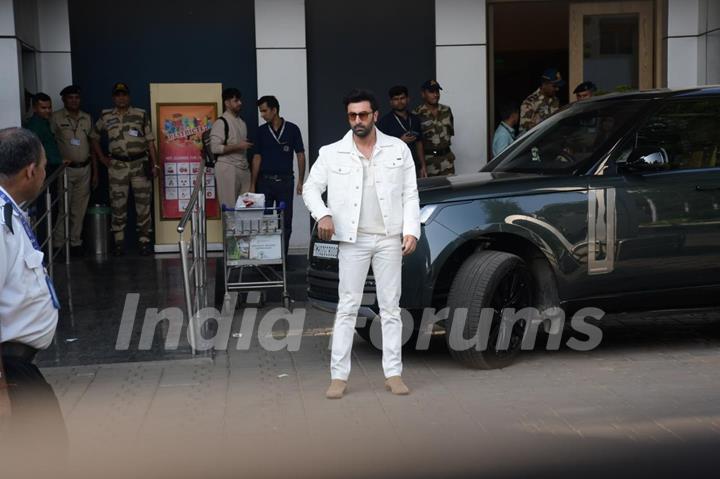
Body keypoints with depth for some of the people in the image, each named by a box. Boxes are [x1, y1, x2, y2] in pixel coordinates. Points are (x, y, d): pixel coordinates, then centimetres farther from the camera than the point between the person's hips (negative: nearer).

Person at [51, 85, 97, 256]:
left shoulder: (87, 118, 9)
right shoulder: (56, 118, -4)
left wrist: (95, 171, 10)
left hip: (84, 169, 4)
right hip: (65, 169, -4)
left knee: (79, 209, 7)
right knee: (63, 207, -4)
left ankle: (76, 242, 15)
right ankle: (58, 244, 3)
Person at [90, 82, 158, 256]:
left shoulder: (141, 115, 4)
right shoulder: (106, 116, 7)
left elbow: (150, 141, 4)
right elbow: (94, 137, 17)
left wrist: (155, 164, -1)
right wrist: (102, 158, 9)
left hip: (140, 163, -1)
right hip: (117, 166, 1)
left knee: (143, 203, 1)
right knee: (118, 204, 3)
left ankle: (144, 241, 9)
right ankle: (119, 242, 11)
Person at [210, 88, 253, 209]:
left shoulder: (242, 123, 17)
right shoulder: (221, 123, -7)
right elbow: (215, 148, -15)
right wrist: (238, 146, -17)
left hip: (244, 168, 7)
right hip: (227, 168, -7)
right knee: (230, 206, -5)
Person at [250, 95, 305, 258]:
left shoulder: (292, 129, -1)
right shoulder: (261, 131, 4)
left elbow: (300, 155, 1)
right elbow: (257, 158, 6)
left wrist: (301, 181, -5)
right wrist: (253, 184, 1)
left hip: (285, 181, -1)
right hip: (265, 180, 1)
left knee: (285, 220, 2)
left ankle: (282, 256, 12)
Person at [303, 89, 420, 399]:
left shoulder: (398, 149, 4)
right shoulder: (332, 153, 2)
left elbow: (410, 194, 5)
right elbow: (310, 188, 6)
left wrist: (411, 230, -6)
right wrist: (322, 214, -13)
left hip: (390, 239, 1)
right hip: (353, 240, -1)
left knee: (390, 307, 7)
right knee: (347, 308, 1)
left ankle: (394, 374, 13)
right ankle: (339, 376, 5)